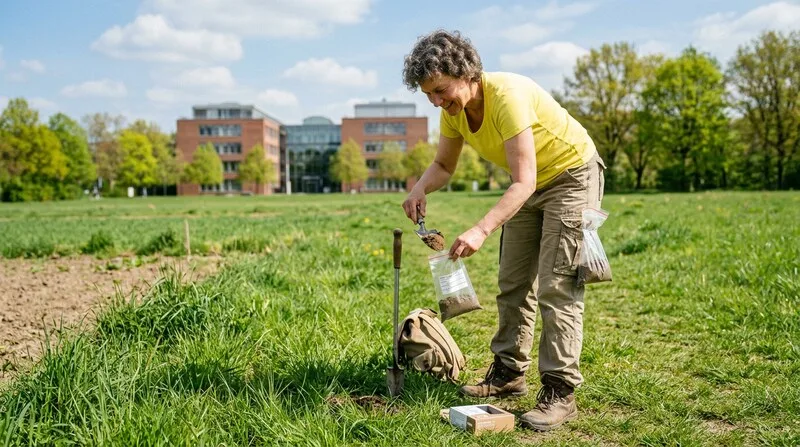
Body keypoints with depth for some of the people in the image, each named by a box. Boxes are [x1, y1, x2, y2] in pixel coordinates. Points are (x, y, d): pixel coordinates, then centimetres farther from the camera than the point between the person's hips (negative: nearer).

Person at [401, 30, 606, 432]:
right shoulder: (453, 108, -10)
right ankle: (509, 373, 21)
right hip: (530, 183, 8)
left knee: (557, 287, -13)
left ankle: (560, 391, -6)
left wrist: (482, 230, -49)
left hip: (571, 175, -8)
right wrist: (420, 188, -19)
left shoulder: (507, 96, -33)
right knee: (513, 283, 10)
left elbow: (523, 182, -37)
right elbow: (443, 165, 4)